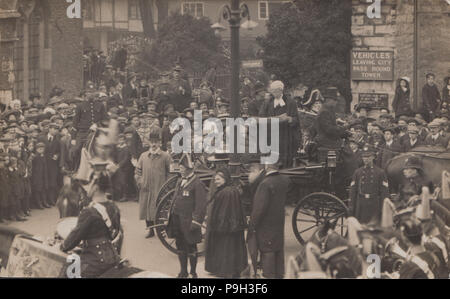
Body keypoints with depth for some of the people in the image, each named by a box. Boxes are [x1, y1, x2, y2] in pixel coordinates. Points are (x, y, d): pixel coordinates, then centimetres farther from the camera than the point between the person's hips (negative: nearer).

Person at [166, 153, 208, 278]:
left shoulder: (197, 184, -13)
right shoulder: (180, 181, 12)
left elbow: (201, 205, -15)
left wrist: (196, 222, -18)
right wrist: (171, 215, 18)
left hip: (188, 221, -8)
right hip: (177, 220, 8)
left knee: (191, 248, 2)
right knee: (180, 246, 14)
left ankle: (193, 273, 14)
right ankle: (183, 271, 26)